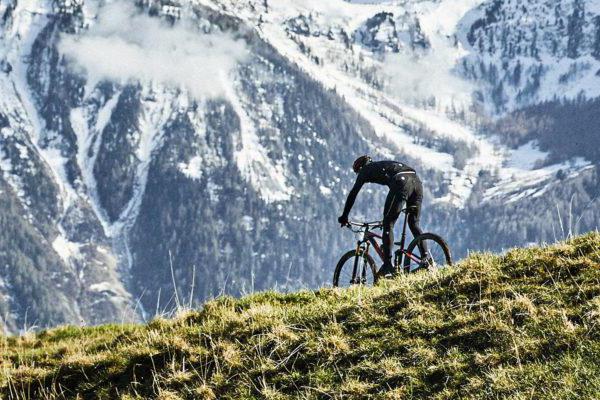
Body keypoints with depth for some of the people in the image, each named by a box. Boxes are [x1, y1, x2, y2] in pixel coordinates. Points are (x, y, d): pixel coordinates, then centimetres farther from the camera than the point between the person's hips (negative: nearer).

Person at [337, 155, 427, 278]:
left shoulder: (365, 170, 21)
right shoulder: (383, 165, 40)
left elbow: (353, 193, 16)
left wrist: (344, 216, 22)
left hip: (402, 183, -7)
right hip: (416, 181, 7)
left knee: (388, 224, 0)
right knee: (414, 224, 18)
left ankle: (387, 267, -8)